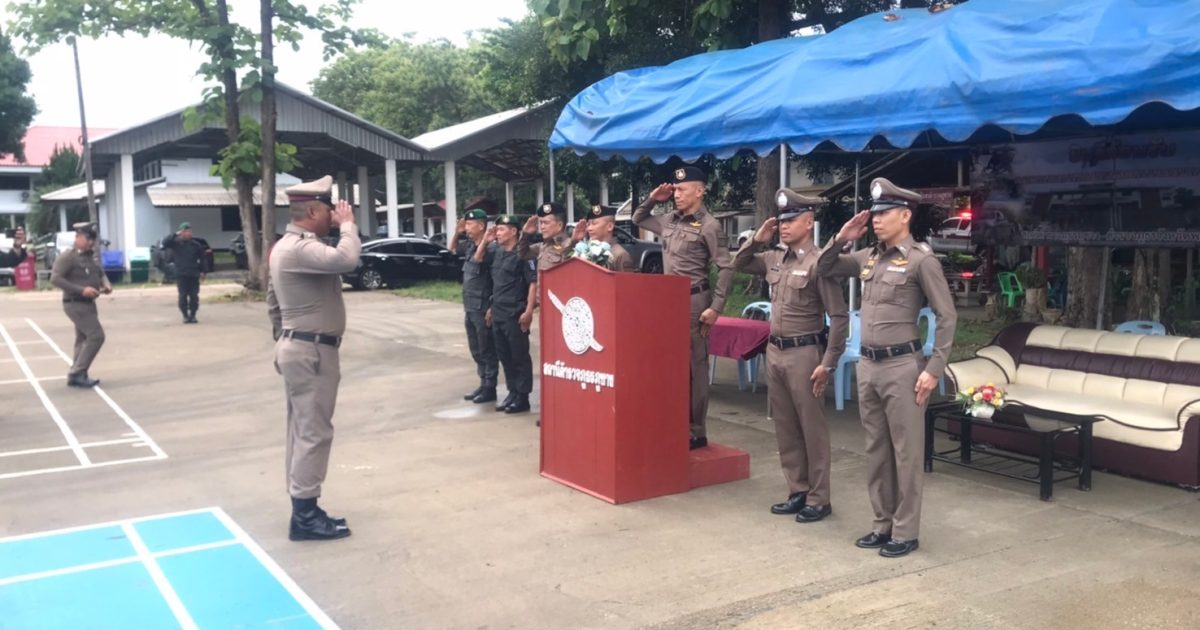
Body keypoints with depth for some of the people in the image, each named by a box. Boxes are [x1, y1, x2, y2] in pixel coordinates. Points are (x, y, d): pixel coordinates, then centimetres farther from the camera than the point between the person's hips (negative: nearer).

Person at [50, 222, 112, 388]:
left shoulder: (92, 257, 10)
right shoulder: (68, 257, -15)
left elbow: (100, 274, 22)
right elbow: (55, 278, -21)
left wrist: (106, 285, -2)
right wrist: (81, 290, -27)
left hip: (88, 304, 9)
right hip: (75, 304, -9)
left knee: (83, 339, 14)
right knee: (96, 336, -14)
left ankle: (78, 376, 22)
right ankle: (77, 373, -7)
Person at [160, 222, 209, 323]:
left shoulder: (196, 244, 6)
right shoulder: (176, 243, 1)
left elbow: (203, 258, 12)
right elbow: (165, 243, -17)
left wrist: (203, 271, 6)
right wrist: (176, 235, -19)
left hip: (194, 274, 2)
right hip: (181, 275, -2)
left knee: (194, 296, 0)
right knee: (183, 296, -1)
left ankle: (193, 315, 10)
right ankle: (185, 316, 8)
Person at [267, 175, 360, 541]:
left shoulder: (287, 246, 15)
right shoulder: (299, 249, -20)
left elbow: (274, 302, 21)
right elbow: (346, 259, -35)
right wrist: (347, 224, -18)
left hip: (298, 346, 11)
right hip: (312, 351, -11)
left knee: (302, 431, 13)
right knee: (314, 432, -7)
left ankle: (302, 508, 20)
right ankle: (305, 516, -3)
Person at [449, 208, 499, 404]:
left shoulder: (490, 248, -16)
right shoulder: (469, 245, 9)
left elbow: (478, 257, -34)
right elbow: (452, 248, 25)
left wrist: (486, 239, -27)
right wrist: (457, 232, 10)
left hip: (483, 308, -9)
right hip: (470, 307, 9)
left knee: (487, 351, 1)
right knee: (476, 351, 16)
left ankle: (490, 388, 9)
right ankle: (483, 384, 25)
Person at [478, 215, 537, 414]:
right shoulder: (498, 252, 11)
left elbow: (533, 283, -17)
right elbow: (478, 259, 29)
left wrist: (528, 311, -21)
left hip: (515, 315, -8)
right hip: (498, 314, 8)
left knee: (520, 357, 0)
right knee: (504, 356, 14)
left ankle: (522, 397, 6)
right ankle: (512, 392, 24)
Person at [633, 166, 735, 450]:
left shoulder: (709, 226, -9)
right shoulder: (669, 221, 12)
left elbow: (726, 268, -13)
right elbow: (638, 219, 30)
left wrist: (715, 307, -17)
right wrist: (652, 200, 11)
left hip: (694, 301, -7)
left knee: (693, 367, -3)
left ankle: (696, 432, 4)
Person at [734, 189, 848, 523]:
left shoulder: (818, 262, -13)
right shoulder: (774, 258, 8)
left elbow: (839, 317, -14)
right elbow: (739, 265, 23)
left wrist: (828, 363, -16)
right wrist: (757, 239, 6)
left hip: (804, 354, -7)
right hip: (774, 352, 7)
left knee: (812, 429, 2)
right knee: (785, 427, 14)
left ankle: (819, 499, 12)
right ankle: (797, 492, 25)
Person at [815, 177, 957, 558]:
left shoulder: (921, 260, -9)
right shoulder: (868, 257, 10)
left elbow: (947, 317, -10)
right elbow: (823, 270, 22)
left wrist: (934, 369, -14)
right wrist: (841, 239, 5)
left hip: (902, 366, -7)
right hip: (868, 365, 7)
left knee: (905, 452, 1)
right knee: (876, 449, 13)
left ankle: (906, 533, 10)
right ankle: (883, 524, 24)